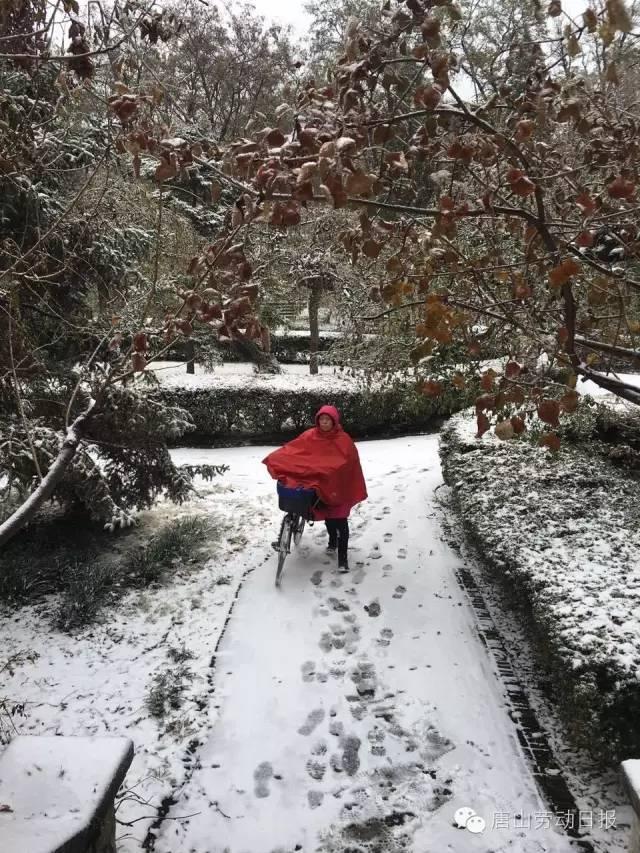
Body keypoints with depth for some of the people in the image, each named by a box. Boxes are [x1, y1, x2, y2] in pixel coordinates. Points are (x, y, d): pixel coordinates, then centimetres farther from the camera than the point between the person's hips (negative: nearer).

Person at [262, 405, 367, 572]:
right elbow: (292, 448, -4)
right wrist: (273, 459, -17)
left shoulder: (343, 440, -13)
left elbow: (352, 463, -14)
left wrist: (356, 490, -18)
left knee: (340, 520, -5)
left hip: (339, 486, -4)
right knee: (327, 516, 21)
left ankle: (343, 555, 0)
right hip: (321, 484, 4)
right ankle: (332, 540, 46)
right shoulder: (310, 436, -3)